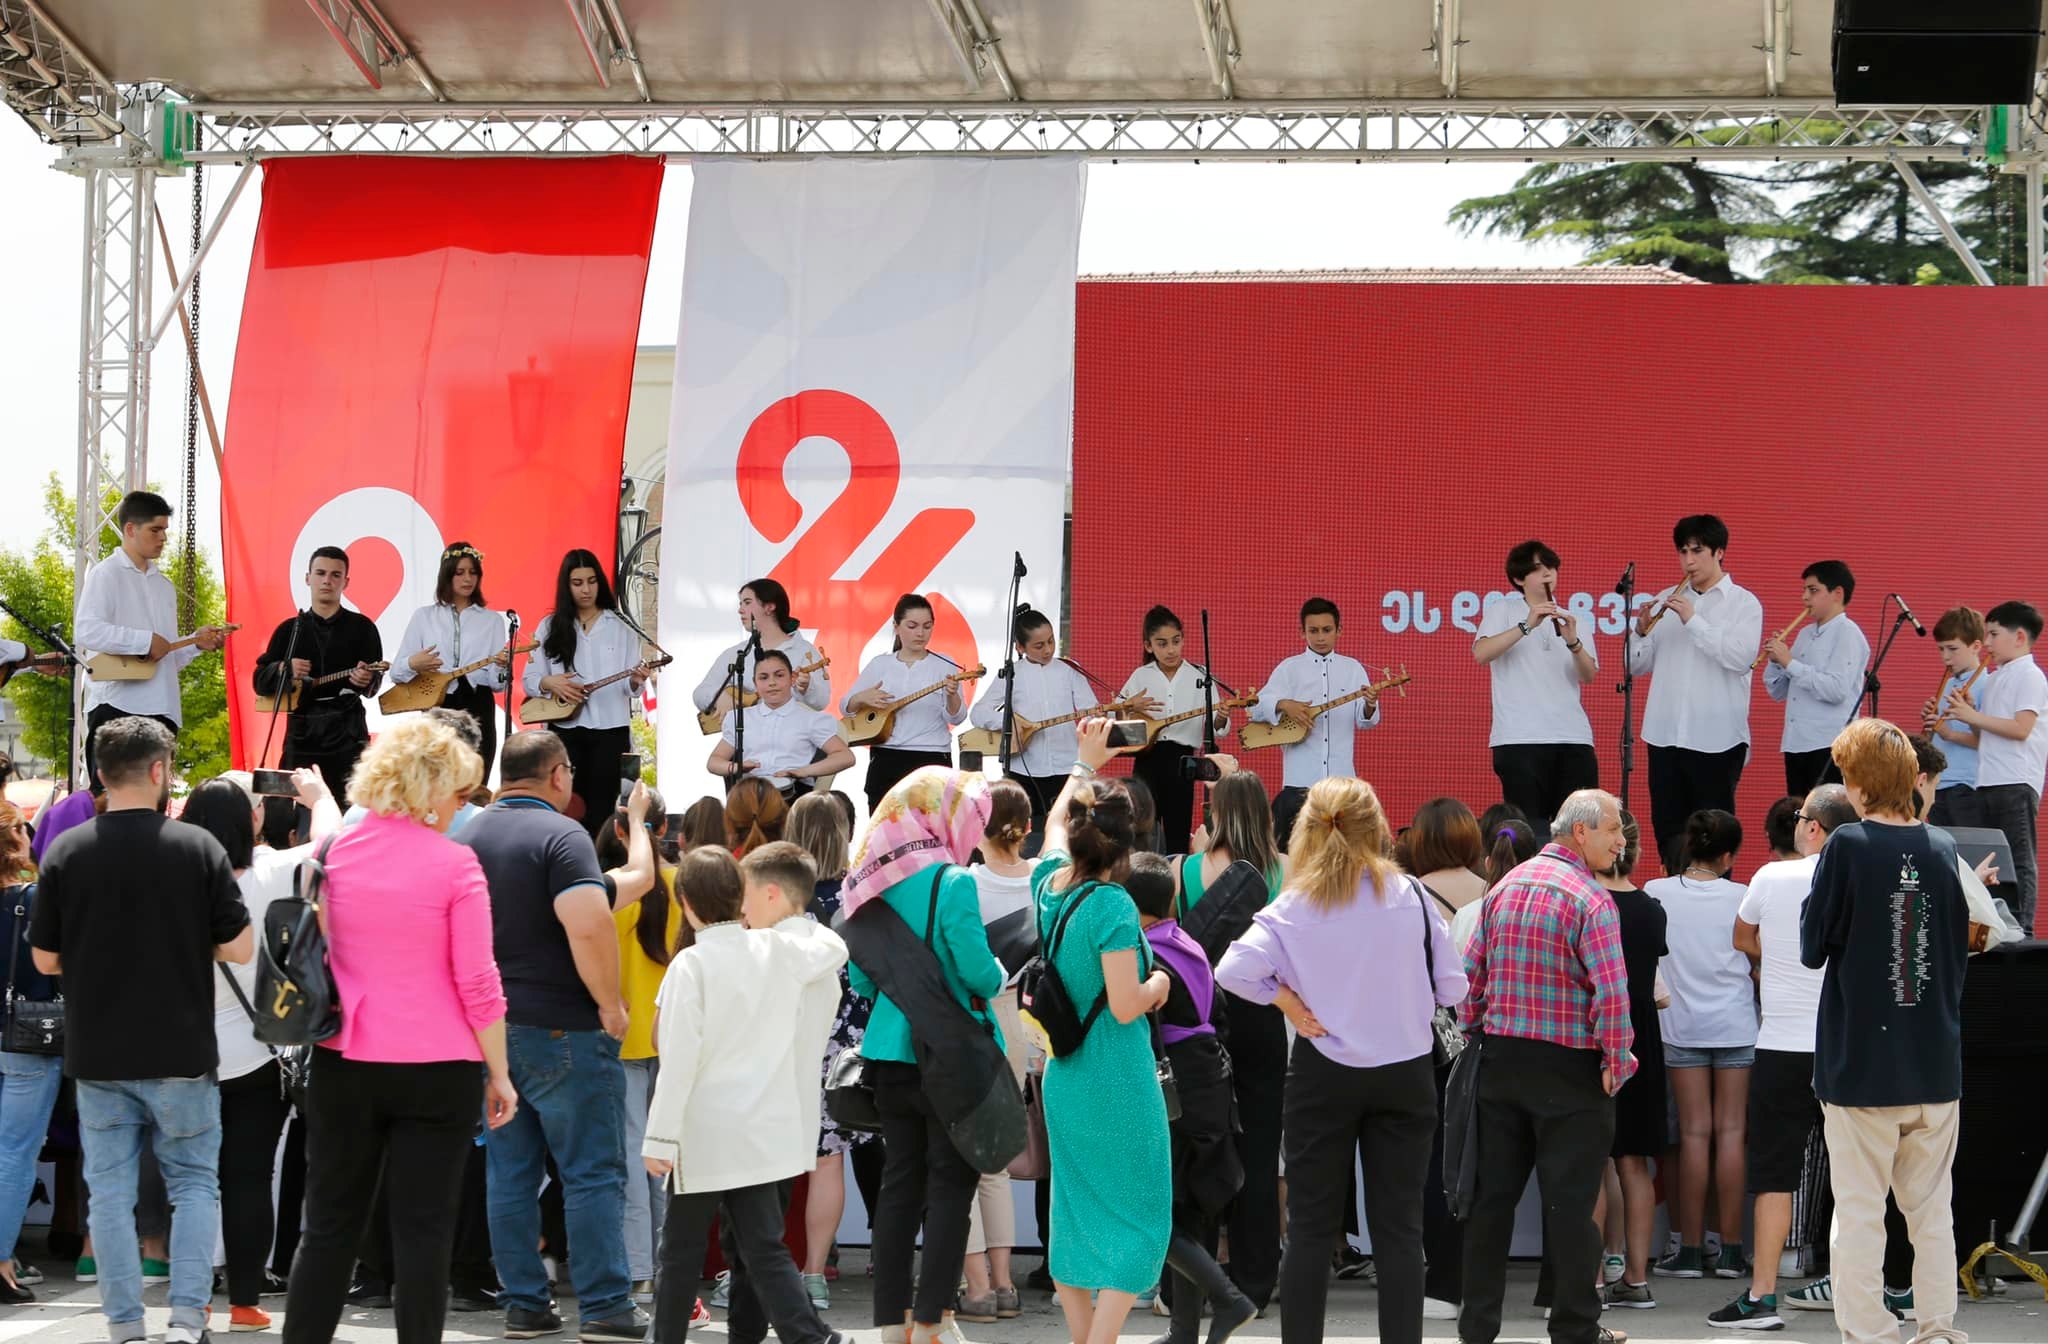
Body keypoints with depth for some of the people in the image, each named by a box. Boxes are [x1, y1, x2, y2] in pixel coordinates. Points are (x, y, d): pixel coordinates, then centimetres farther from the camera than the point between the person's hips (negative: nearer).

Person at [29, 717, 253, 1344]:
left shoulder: (66, 851, -5)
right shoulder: (198, 846, -9)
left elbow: (46, 958, 0)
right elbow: (239, 948, -8)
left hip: (97, 1055, 1)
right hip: (181, 1052, -1)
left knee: (110, 1192, 9)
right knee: (195, 1183, 10)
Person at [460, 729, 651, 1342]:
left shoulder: (466, 838, 10)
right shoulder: (560, 834, -13)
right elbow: (588, 925, -25)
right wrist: (610, 1002, -14)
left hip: (488, 1030, 7)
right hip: (562, 1029, -7)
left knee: (511, 1173, 10)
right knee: (593, 1173, -1)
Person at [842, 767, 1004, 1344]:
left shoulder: (872, 882, 6)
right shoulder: (952, 882, -14)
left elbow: (861, 979, 10)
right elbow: (978, 971, -17)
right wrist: (998, 976, 4)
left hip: (888, 1052, 6)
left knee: (899, 1181, 11)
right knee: (951, 1186, 0)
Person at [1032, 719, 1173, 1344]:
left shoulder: (1051, 886, 2)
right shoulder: (1112, 906, -19)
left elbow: (1055, 820, 24)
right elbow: (1125, 1006, -21)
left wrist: (1086, 763, 38)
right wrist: (1158, 982, -1)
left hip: (1063, 1080, 7)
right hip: (1118, 1087, -7)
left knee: (1073, 1216, 15)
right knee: (1139, 1222, 0)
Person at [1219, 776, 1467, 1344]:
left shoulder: (1293, 907, -6)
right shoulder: (1411, 896, -4)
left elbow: (1233, 970, -19)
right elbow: (1452, 988, -2)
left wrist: (1289, 1001, -5)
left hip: (1324, 1075, 0)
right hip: (1404, 1074, 1)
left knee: (1312, 1228, 6)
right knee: (1399, 1228, 4)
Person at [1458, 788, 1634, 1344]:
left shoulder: (1504, 886, 8)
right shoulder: (1589, 900, -13)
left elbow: (1470, 972, 7)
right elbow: (1611, 994, -21)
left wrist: (1478, 1036, 14)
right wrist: (1616, 1065, -12)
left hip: (1500, 1061, 6)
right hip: (1567, 1069, -6)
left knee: (1493, 1194, 11)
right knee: (1570, 1203, 1)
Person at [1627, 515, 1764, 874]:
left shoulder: (1743, 603, 2)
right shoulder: (1668, 603, 13)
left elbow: (1741, 657, -14)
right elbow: (1638, 666, 12)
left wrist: (1693, 620, -15)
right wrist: (1643, 633, -8)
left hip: (1717, 737, -4)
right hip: (1665, 734, 4)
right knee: (1667, 828, 7)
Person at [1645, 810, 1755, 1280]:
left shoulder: (1657, 893, -2)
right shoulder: (1741, 897, -4)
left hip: (1682, 1025, 0)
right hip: (1736, 1025, 0)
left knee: (1695, 1132, 3)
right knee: (1731, 1131, 3)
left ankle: (1690, 1249, 3)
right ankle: (1731, 1250, 4)